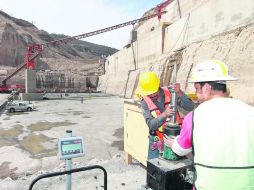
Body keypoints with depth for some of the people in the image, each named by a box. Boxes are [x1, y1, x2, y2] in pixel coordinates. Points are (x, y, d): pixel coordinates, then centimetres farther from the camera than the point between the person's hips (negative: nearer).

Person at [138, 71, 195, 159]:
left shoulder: (170, 92, -10)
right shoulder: (145, 102, -11)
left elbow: (190, 107, -16)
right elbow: (151, 125, -19)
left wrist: (179, 93, -31)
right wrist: (164, 114, -35)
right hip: (157, 141, 0)